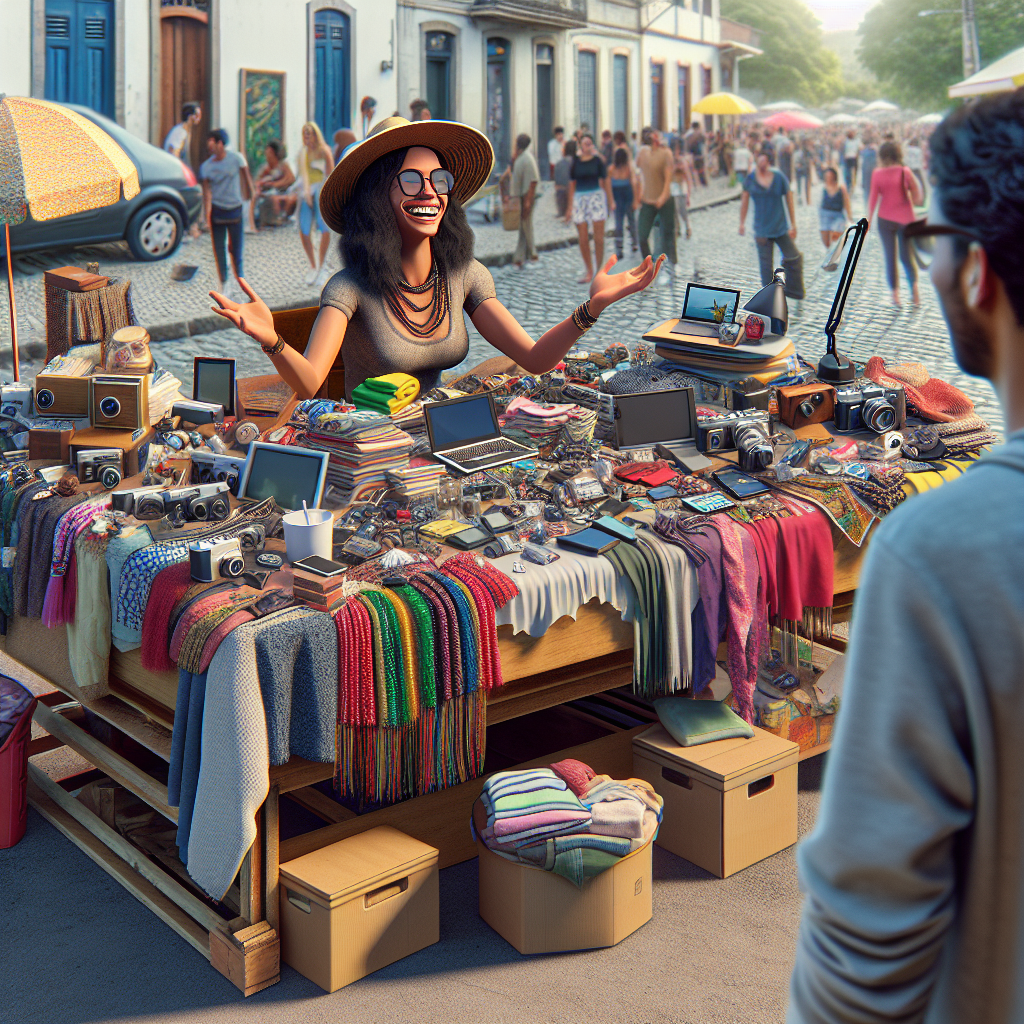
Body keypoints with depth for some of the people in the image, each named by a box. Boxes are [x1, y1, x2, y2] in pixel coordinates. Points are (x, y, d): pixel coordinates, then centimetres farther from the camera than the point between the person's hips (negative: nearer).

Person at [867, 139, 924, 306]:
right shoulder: (905, 172, -5)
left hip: (886, 219, -1)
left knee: (890, 257, 8)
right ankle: (914, 285, -12)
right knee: (906, 256, 12)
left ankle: (895, 294, 3)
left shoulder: (877, 174, -6)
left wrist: (869, 219, 1)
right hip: (905, 218, 1)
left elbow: (873, 197, -5)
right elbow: (917, 194, -5)